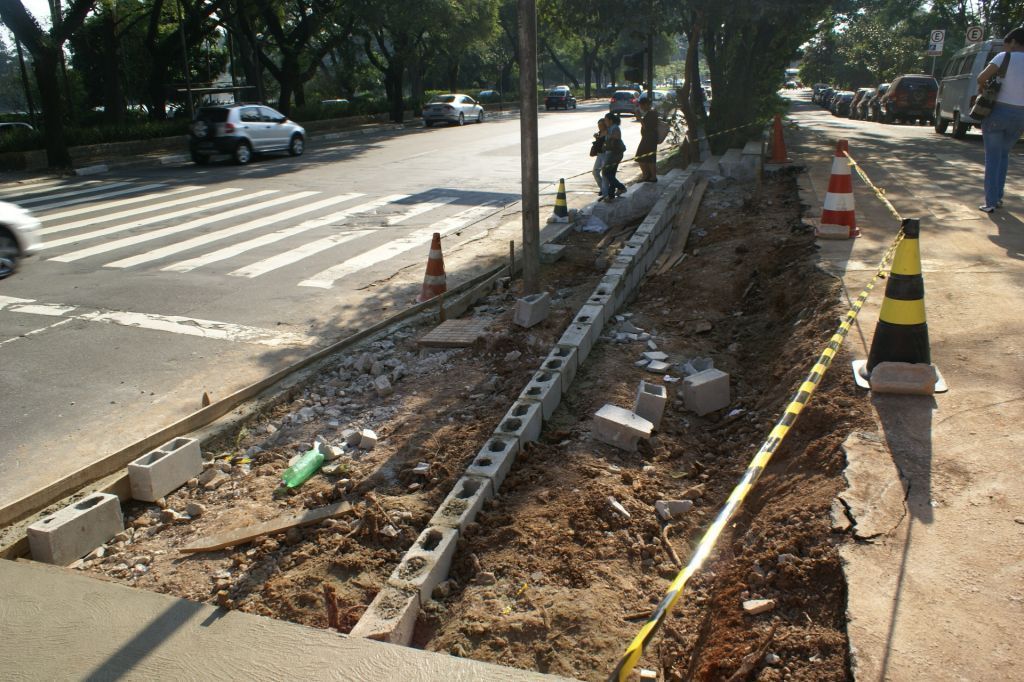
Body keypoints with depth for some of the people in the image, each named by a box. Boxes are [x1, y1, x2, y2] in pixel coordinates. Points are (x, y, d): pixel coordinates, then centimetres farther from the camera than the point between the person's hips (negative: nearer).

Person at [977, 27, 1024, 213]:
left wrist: (981, 87, 6)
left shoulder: (1005, 57, -6)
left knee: (992, 158, 3)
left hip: (998, 112, -4)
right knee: (1004, 154, 22)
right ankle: (998, 197, 18)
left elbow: (982, 77, -14)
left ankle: (990, 202, -1)